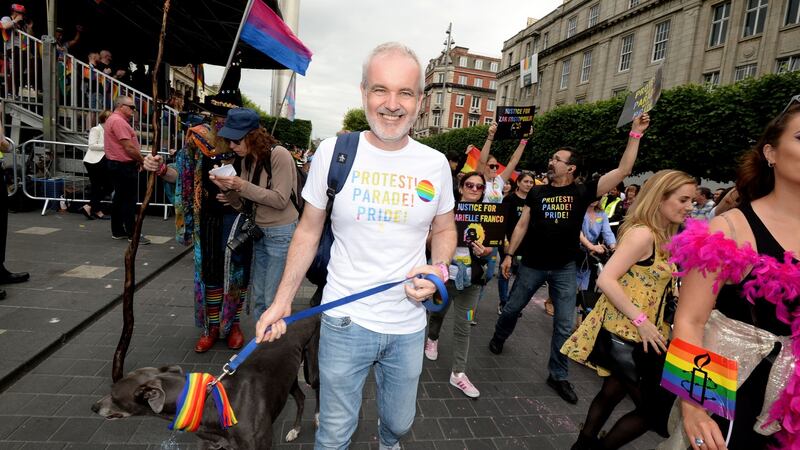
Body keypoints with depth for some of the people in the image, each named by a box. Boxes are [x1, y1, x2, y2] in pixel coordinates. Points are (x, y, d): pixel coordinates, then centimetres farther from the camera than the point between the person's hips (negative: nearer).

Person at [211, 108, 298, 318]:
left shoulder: (279, 155, -16)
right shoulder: (247, 160, 7)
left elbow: (280, 200, -19)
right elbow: (242, 204, 9)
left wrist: (242, 186, -21)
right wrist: (228, 189, -11)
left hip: (281, 233, -8)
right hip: (259, 232, 8)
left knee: (272, 300, 0)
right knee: (258, 297, 16)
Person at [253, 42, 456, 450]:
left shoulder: (436, 164, -4)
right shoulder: (333, 152, -9)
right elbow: (308, 231, 1)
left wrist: (438, 270, -10)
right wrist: (282, 301, -1)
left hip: (408, 327, 2)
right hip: (345, 322, -2)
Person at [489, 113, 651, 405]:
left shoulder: (582, 192, -5)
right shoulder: (537, 192, -1)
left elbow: (623, 170, -12)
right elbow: (522, 225, 2)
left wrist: (635, 134, -16)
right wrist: (509, 254, -1)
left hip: (564, 269, 0)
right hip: (532, 265, 1)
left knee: (564, 325, 4)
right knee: (512, 309, 14)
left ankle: (558, 376, 21)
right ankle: (499, 337, 45)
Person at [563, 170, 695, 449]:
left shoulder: (662, 237, 11)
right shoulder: (642, 234, -18)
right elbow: (606, 280, -26)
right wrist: (641, 321, -24)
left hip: (642, 334, 9)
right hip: (625, 333, -9)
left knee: (612, 392, 19)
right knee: (655, 408, 2)